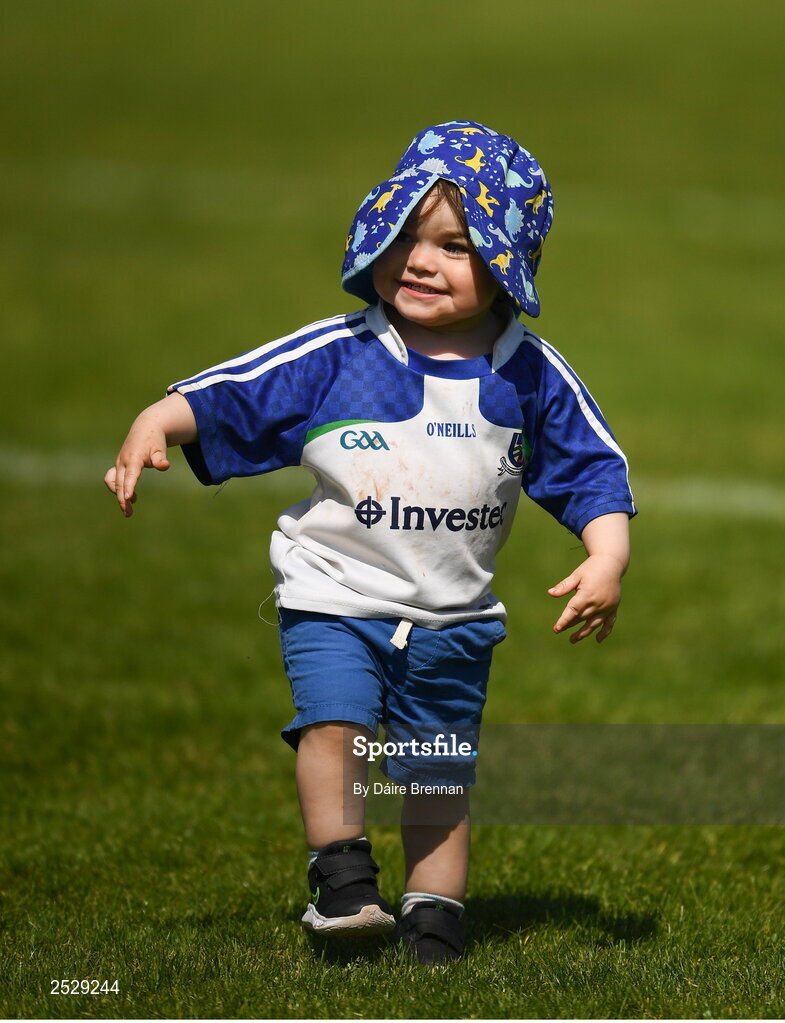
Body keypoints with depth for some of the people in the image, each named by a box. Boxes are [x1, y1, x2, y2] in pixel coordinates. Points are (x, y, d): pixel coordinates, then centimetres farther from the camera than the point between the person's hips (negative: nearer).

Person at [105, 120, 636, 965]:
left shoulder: (528, 378, -2)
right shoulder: (334, 356, -6)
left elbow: (594, 471, 4)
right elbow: (225, 395, -4)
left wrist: (606, 558, -10)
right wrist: (155, 425, -20)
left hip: (453, 615, 2)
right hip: (336, 596, -2)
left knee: (440, 775, 9)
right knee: (334, 715, -23)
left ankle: (434, 917, 21)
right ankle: (342, 879, -14)